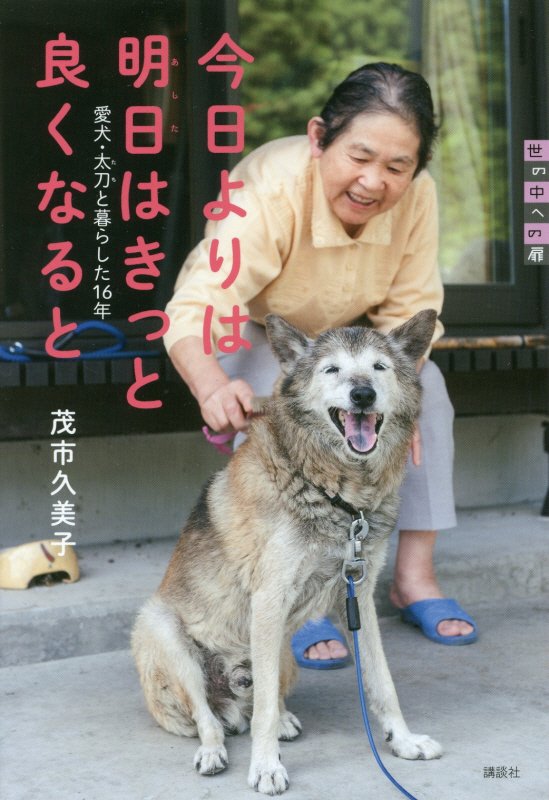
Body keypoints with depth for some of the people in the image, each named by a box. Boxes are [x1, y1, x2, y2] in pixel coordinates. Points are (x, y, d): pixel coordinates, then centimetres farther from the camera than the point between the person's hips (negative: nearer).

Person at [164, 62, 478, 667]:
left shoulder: (416, 195, -26)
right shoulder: (270, 191, -40)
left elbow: (409, 311, -16)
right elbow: (195, 307, -48)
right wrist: (212, 387, -69)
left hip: (342, 327, 4)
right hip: (250, 324, -4)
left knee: (426, 388, -18)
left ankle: (414, 576, -7)